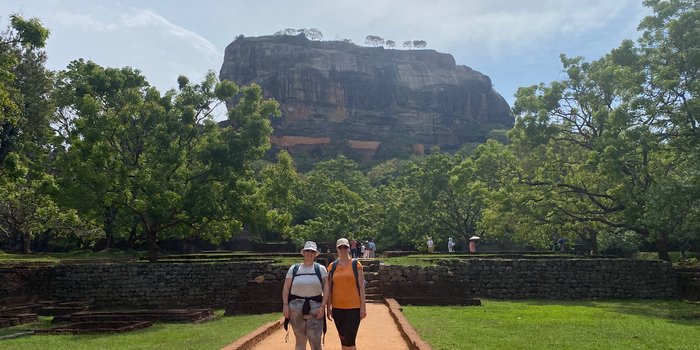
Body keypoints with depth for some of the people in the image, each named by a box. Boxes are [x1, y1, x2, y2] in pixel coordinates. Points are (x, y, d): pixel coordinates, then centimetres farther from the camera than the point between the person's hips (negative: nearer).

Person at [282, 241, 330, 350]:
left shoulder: (321, 268, 5)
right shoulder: (294, 268, 10)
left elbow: (326, 288, -1)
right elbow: (286, 288, 8)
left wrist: (323, 306, -11)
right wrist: (285, 305, -3)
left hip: (315, 307, -2)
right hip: (296, 308, 2)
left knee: (315, 341, -6)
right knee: (300, 339, 9)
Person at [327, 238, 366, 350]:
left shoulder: (356, 264, -1)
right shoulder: (332, 266, 7)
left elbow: (361, 286, -2)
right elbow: (329, 289, 9)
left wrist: (363, 307, -6)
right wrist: (328, 308, 5)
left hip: (354, 307, -3)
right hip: (337, 308, 3)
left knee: (349, 340, -7)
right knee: (343, 339, 11)